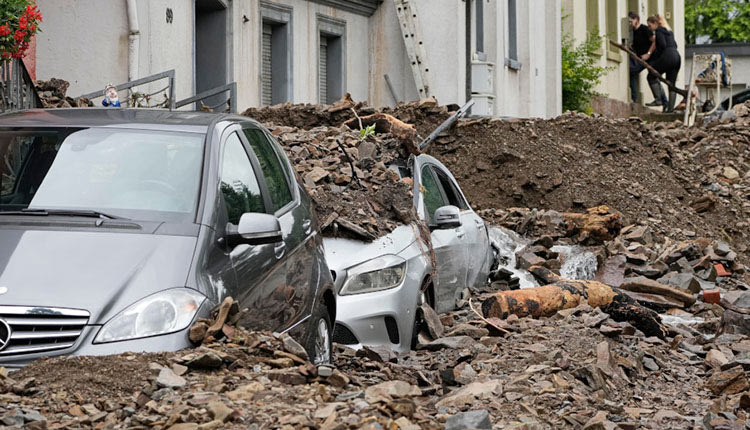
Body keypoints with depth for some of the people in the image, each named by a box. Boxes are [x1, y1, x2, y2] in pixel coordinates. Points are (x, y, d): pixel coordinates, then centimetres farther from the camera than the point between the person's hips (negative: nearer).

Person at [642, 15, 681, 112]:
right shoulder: (668, 31, 25)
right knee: (671, 83, 8)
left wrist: (651, 56, -3)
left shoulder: (659, 31, -1)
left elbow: (662, 45, -13)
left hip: (667, 56, -8)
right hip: (677, 56, 8)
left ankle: (660, 99, -7)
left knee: (651, 76, 5)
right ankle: (671, 107, 1)